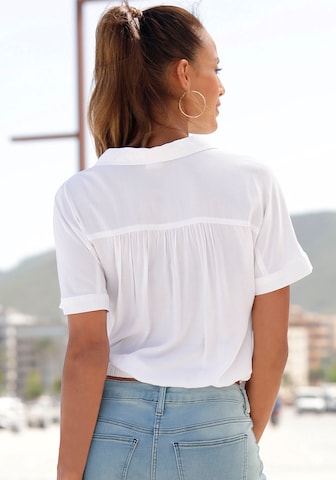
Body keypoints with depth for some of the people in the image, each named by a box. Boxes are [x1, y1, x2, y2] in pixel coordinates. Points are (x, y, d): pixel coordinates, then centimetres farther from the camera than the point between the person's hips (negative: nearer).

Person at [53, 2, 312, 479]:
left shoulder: (80, 197, -4)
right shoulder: (251, 182, -4)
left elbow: (87, 351, -8)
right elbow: (273, 345, -2)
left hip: (114, 431, 1)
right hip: (215, 433, 0)